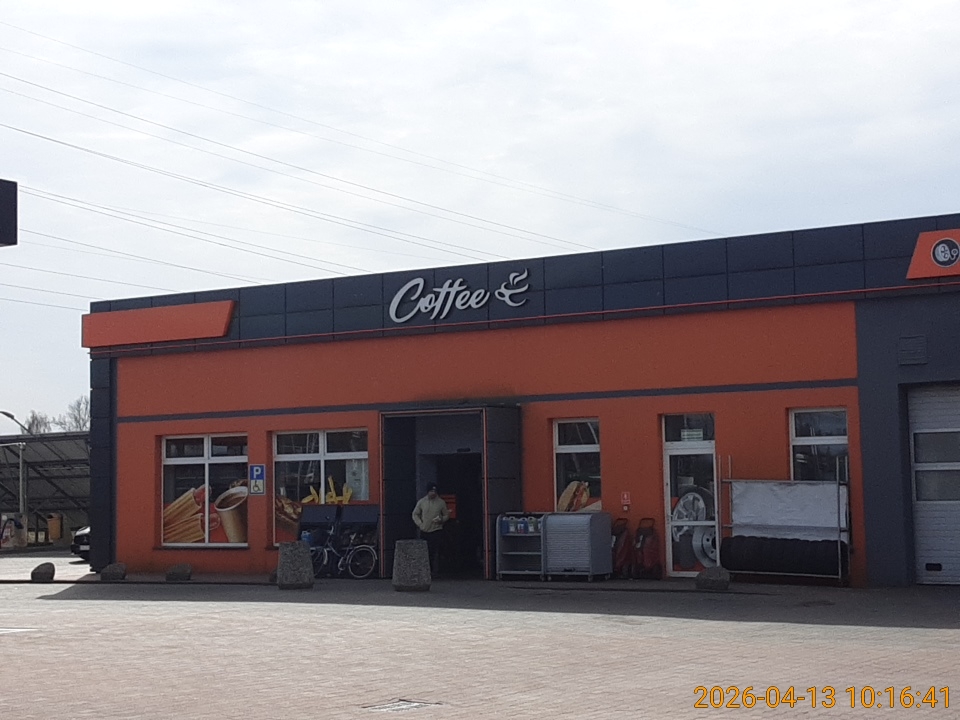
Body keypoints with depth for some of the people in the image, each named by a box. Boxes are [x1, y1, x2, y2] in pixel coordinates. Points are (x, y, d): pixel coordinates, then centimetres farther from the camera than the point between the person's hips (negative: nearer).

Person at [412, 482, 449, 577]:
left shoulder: (441, 502, 3)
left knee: (435, 552, -7)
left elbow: (446, 515, 11)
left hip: (436, 530, -2)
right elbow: (415, 514, 11)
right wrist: (420, 524, -3)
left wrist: (441, 520, -11)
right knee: (425, 551, 4)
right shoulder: (421, 502, 4)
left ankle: (435, 571, -6)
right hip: (424, 531, 2)